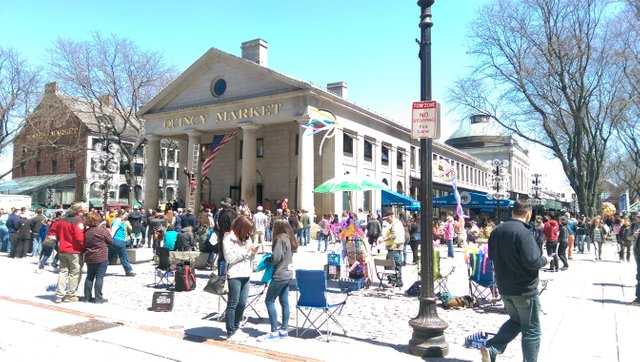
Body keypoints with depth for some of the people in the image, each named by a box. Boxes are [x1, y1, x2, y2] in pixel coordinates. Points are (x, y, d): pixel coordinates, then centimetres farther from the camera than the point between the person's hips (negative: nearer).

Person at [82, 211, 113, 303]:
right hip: (101, 258, -5)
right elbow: (110, 241, -3)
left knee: (89, 277, 15)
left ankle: (87, 296, 19)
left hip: (89, 258, 6)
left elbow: (84, 245, 11)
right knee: (99, 277, -2)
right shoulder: (102, 230, -12)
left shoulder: (86, 232, 3)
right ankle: (98, 297, -1)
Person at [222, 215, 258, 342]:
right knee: (233, 303, -1)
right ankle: (230, 333, 5)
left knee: (242, 303, 11)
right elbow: (229, 258, -15)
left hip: (245, 275, 7)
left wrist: (253, 253, -2)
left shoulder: (246, 238, 15)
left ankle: (236, 328, 24)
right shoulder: (228, 238, -8)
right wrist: (244, 250, -16)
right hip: (234, 275, -7)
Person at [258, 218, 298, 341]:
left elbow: (276, 258, -19)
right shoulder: (289, 239, 12)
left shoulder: (280, 239, -15)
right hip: (287, 274, 9)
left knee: (269, 301, -3)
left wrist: (268, 258, 1)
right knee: (284, 302, 11)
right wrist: (272, 257, 12)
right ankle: (284, 330, 15)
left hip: (279, 275, -9)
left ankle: (274, 332, -2)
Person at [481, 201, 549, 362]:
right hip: (524, 289, -8)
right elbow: (532, 262, -25)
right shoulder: (523, 233, -22)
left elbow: (492, 256, 15)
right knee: (532, 330, 8)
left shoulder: (497, 230, 4)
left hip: (504, 287, 8)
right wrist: (544, 259, -6)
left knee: (516, 321, 22)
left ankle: (491, 349, 9)